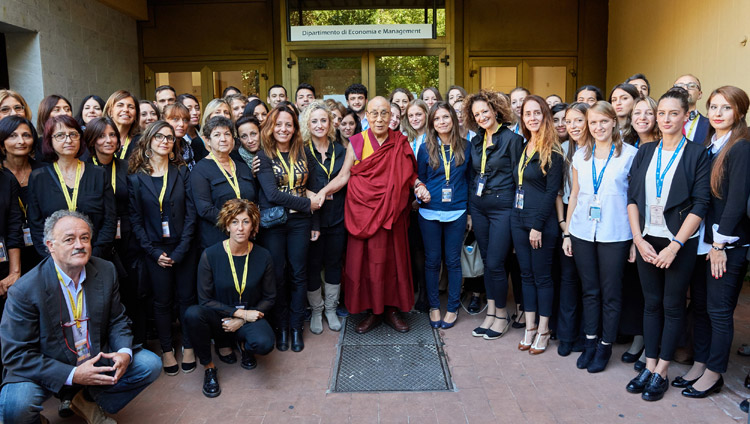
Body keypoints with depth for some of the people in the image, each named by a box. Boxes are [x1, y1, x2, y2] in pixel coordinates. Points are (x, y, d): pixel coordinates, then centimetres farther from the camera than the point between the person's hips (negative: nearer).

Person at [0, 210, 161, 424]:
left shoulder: (106, 271, -6)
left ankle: (88, 402, 13)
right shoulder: (24, 290, -20)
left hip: (96, 360, 5)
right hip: (46, 371, -4)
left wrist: (125, 352, -17)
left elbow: (117, 320, 4)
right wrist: (72, 375, -26)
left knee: (150, 364, -10)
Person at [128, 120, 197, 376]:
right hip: (154, 249, -1)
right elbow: (135, 219, -1)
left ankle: (188, 346, 22)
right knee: (162, 301, 8)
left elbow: (191, 212, -2)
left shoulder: (182, 171, 2)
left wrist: (181, 250, -10)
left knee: (186, 297, 7)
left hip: (183, 247, 1)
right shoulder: (136, 177, 0)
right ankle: (166, 350, 23)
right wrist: (154, 252, -8)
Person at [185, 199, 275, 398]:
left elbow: (269, 298, 1)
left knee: (264, 344, -32)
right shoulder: (210, 255, -12)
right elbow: (205, 300, -9)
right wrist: (240, 312, -17)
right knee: (193, 313, -32)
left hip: (250, 317, 0)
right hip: (218, 318, 0)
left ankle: (245, 345, 9)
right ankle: (208, 367, -7)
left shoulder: (263, 256, -8)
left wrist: (242, 320, -12)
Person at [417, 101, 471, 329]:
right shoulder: (426, 148, 0)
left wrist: (470, 211, 5)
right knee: (432, 260, 8)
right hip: (430, 213, 0)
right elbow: (419, 179, 9)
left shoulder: (465, 147, 2)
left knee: (453, 261, 7)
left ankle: (453, 308, 21)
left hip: (457, 213, 0)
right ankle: (434, 306, 22)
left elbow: (470, 179, 7)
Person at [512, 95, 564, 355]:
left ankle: (543, 332, 15)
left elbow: (552, 191, -13)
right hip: (518, 219, 7)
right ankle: (529, 328, 21)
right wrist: (516, 215, 7)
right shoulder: (521, 147, 11)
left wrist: (538, 225, -16)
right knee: (526, 274, 11)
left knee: (542, 276, 3)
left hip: (541, 222, -6)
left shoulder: (552, 152, -9)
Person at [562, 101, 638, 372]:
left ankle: (605, 346, 20)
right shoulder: (580, 156, 9)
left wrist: (637, 239, -7)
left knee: (611, 293, 6)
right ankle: (590, 342, 24)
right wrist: (567, 233, 10)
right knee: (590, 291, 12)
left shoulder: (629, 154, -2)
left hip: (614, 235, -3)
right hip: (582, 233, 3)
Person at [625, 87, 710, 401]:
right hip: (646, 239, 4)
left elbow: (700, 205, -10)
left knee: (673, 306, 6)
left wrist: (674, 246, -16)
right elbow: (632, 197, 3)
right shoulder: (645, 152, 7)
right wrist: (639, 239, -7)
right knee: (651, 303, 11)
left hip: (679, 242, -3)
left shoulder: (696, 154, -4)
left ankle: (661, 373, 16)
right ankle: (649, 366, 21)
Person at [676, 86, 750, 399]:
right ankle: (699, 364, 26)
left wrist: (720, 244, -14)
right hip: (701, 240, 7)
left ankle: (714, 373, 16)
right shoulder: (708, 146, 10)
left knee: (718, 310, 3)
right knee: (700, 305, 13)